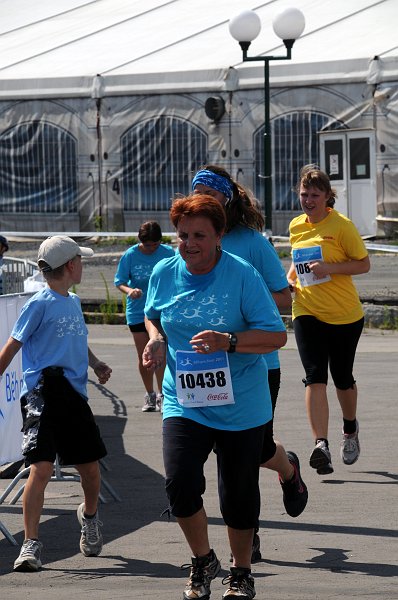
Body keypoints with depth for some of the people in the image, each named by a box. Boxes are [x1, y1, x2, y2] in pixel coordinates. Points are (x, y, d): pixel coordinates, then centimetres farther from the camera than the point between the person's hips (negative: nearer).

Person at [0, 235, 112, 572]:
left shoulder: (73, 302, 15)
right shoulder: (40, 304, -6)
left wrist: (96, 363, 13)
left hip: (74, 395, 6)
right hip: (43, 395, -6)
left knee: (90, 468, 10)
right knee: (41, 468, -16)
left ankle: (89, 515, 41)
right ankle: (31, 545, -8)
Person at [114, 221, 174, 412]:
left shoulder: (168, 253, -5)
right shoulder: (130, 255, -6)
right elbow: (120, 281, -2)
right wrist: (129, 290, -22)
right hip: (137, 312, 1)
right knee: (143, 357, 6)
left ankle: (161, 395, -1)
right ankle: (149, 395, 19)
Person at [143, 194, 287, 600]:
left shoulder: (243, 275, -12)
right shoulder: (164, 273, 1)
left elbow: (276, 336, -13)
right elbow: (153, 316, 21)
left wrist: (228, 341, -28)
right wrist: (156, 339, -1)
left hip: (240, 406, -2)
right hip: (183, 401, 2)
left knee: (238, 494, 8)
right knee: (180, 484, -15)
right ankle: (202, 560, 12)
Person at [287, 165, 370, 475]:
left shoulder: (342, 225, -9)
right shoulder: (296, 226, 7)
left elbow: (364, 264, -8)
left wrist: (329, 268, -21)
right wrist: (289, 280, 3)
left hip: (344, 314, -3)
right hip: (307, 312, 3)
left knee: (342, 378, 10)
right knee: (315, 377, -12)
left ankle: (350, 430, 39)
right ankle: (321, 446, -20)